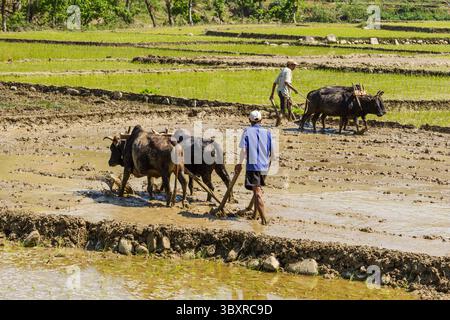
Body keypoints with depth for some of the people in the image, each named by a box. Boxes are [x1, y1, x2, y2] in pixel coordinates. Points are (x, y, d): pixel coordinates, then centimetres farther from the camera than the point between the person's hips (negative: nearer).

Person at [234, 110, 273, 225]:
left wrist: (240, 164, -1)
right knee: (258, 190, 22)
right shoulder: (267, 133, 4)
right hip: (264, 166, 4)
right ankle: (255, 214, 32)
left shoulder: (247, 131, -3)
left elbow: (243, 150, -10)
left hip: (252, 165, -3)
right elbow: (272, 152, 4)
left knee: (257, 192, -6)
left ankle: (264, 219, -15)